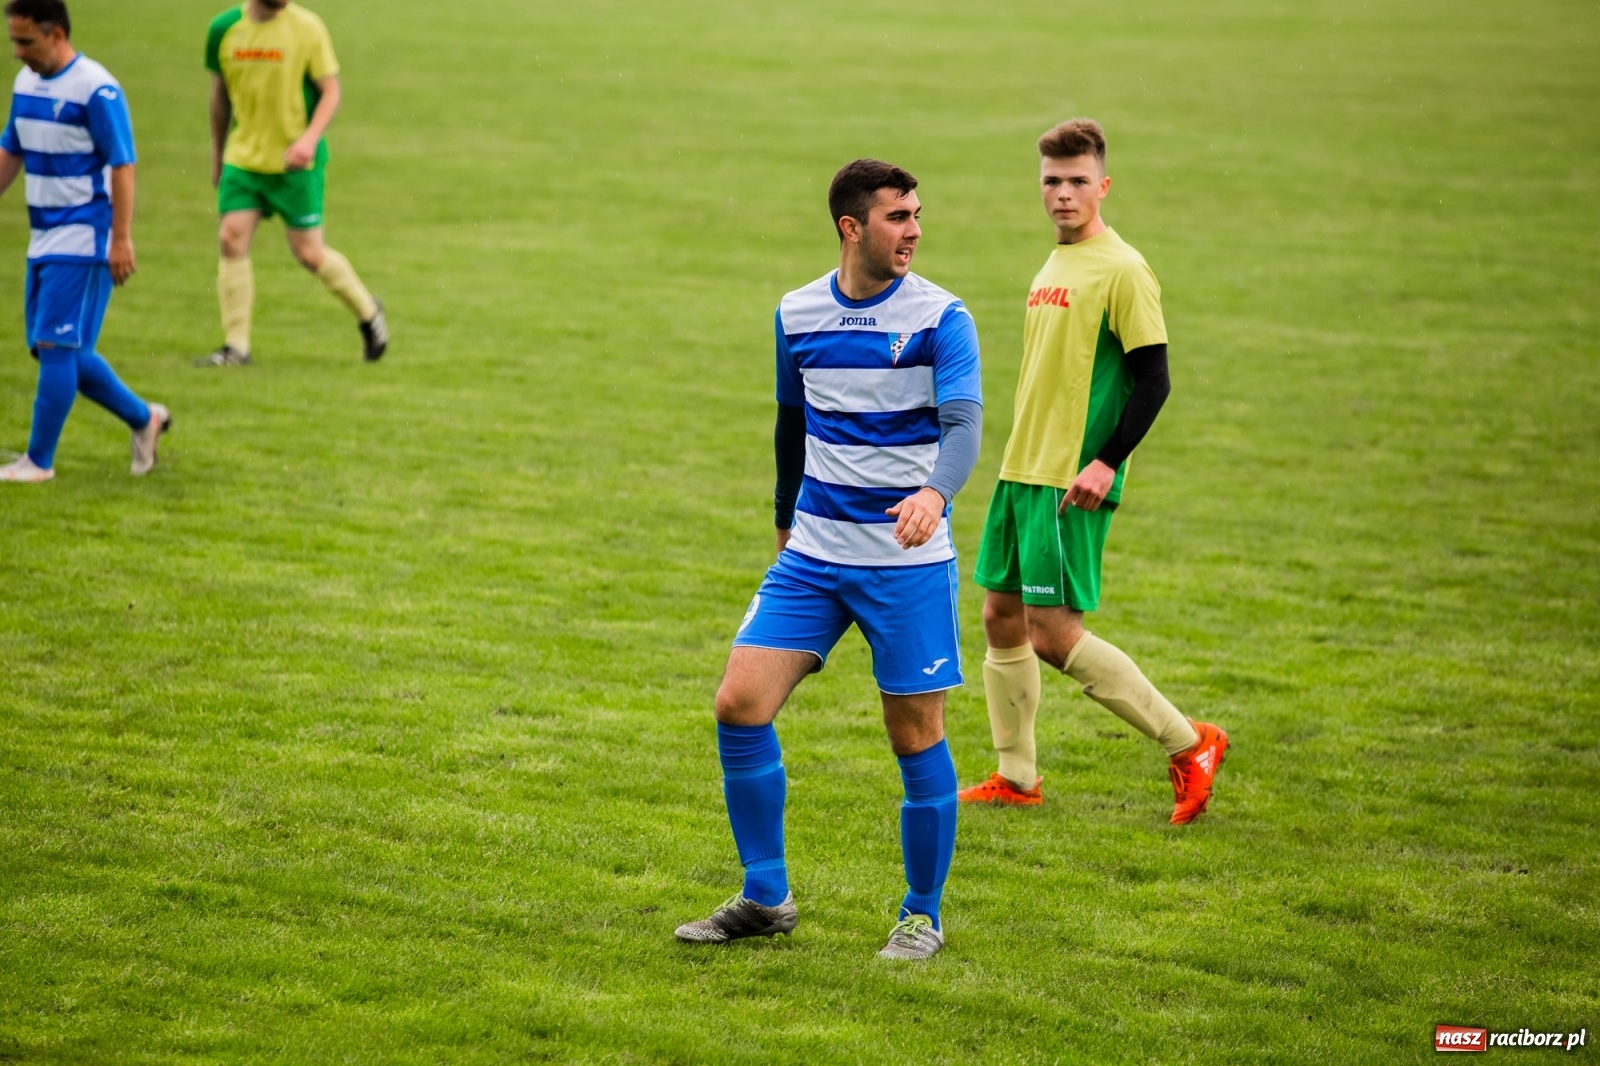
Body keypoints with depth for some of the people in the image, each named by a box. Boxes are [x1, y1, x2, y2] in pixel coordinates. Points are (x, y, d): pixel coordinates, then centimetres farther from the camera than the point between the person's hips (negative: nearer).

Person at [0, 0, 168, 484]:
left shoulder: (96, 90, -16)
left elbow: (123, 167, -16)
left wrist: (122, 240, -19)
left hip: (84, 241, -8)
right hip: (44, 239, 8)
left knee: (56, 346, -8)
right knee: (57, 351, 10)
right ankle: (143, 419, 25)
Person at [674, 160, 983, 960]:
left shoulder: (940, 317, -8)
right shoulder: (797, 315, 5)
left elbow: (963, 424, -21)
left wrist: (934, 492, -41)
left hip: (909, 562, -4)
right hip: (813, 555, 4)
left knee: (915, 737, 1)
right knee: (739, 705, -5)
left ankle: (923, 916, 18)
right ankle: (765, 899, 9)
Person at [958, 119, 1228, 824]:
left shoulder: (1122, 270, -12)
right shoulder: (1053, 265, 14)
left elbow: (1153, 380, -15)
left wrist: (1107, 462, -22)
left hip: (1072, 482, -9)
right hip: (1021, 471, 9)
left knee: (1053, 633, -9)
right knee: (1002, 617, 9)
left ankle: (1189, 745, 1)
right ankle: (1016, 778, 19)